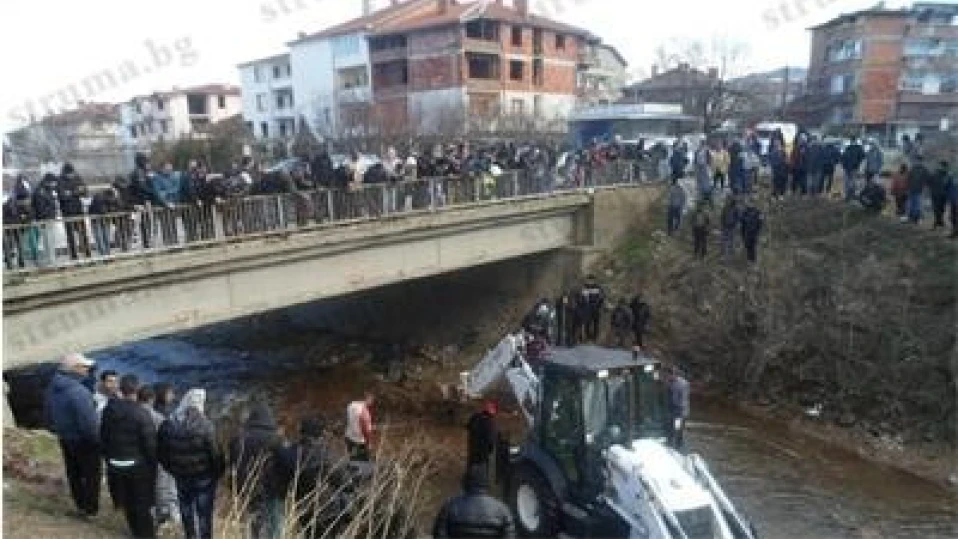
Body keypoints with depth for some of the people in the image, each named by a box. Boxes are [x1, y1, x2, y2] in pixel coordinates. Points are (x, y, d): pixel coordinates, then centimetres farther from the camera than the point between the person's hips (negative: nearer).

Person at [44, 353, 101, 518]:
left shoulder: (52, 388, -2)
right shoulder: (79, 392, -31)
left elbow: (49, 414, 11)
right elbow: (88, 421, -28)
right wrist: (97, 440, -14)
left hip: (65, 439, 8)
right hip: (84, 440, -8)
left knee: (74, 473, 22)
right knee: (91, 474, 11)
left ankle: (80, 505, 38)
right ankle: (90, 508, 22)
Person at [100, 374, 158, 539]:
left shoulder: (109, 409, -5)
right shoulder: (141, 413, -23)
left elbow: (103, 436, 7)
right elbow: (150, 443, -19)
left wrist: (109, 456, 20)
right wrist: (153, 463, -4)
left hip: (115, 463, 5)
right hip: (138, 464, -5)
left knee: (127, 501, 19)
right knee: (143, 502, 10)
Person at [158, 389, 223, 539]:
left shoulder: (168, 425, -7)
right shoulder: (205, 426, -23)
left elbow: (161, 453, 3)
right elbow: (215, 453, -19)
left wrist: (172, 469, 15)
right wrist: (218, 472, -2)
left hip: (181, 476, 5)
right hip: (204, 477, -5)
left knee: (186, 510, 22)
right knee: (204, 512, 11)